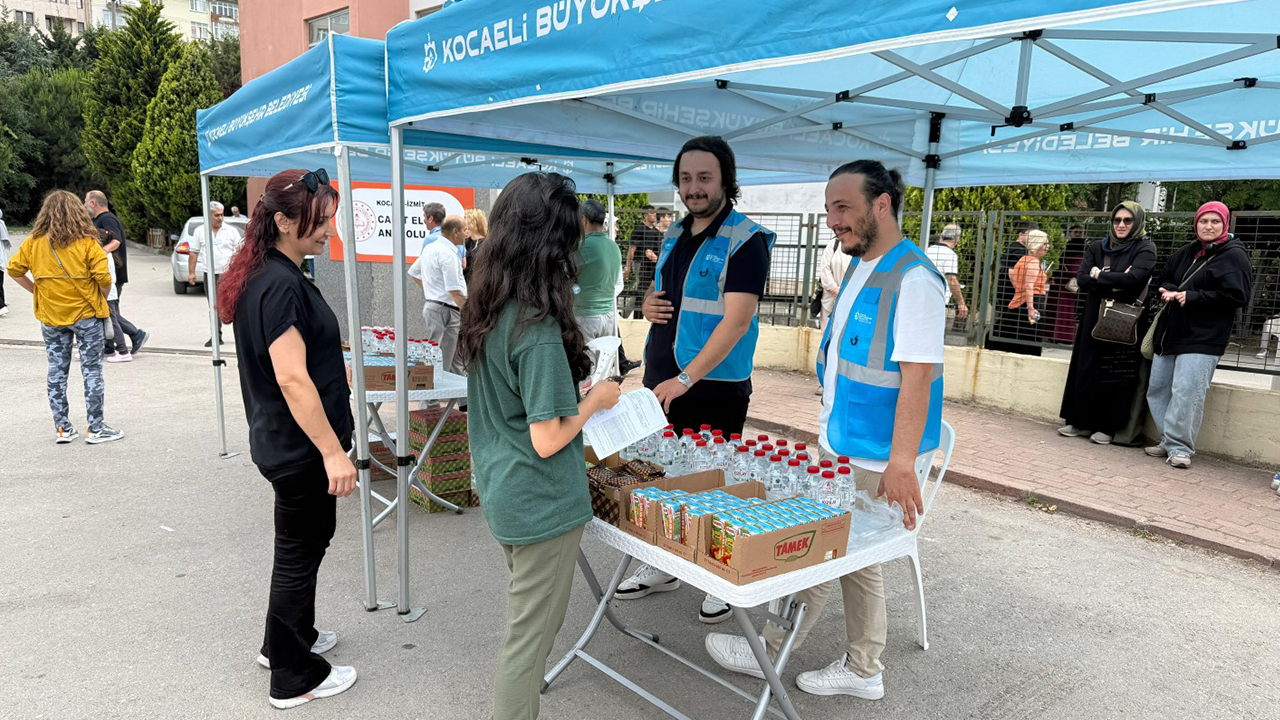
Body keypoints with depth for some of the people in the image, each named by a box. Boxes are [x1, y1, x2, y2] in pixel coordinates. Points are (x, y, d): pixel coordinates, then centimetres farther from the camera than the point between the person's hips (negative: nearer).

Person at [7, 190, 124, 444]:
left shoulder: (34, 242, 1)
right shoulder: (86, 242, -11)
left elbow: (14, 269, 4)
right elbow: (104, 277, -17)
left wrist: (36, 290, 12)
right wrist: (102, 299, 0)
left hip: (51, 316, 4)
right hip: (86, 314, -3)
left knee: (57, 372, 12)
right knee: (92, 371, 4)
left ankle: (62, 428, 17)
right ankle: (96, 429, 7)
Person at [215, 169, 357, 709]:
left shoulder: (267, 276, 9)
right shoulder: (282, 285, -22)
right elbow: (292, 378, -26)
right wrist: (333, 452, -24)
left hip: (282, 440, 10)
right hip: (300, 447, -10)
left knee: (310, 538, 23)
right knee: (300, 552, 4)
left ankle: (286, 639, 42)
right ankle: (295, 678, 22)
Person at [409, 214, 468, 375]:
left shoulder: (429, 248, 13)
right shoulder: (448, 254, -17)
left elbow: (413, 272, 26)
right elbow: (454, 291, -21)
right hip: (445, 310, -10)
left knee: (456, 363, 17)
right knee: (442, 363, -6)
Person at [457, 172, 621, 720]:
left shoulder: (485, 310, 1)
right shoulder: (538, 330, -25)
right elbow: (547, 440, -23)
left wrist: (570, 382, 10)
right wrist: (595, 400, -9)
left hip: (499, 491, 9)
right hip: (541, 504, -9)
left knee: (527, 622, 25)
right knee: (531, 633, 8)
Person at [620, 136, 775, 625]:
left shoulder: (746, 240, -11)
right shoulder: (675, 235, 12)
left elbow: (737, 318, -21)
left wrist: (687, 378, -25)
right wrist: (649, 304, -1)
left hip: (715, 388, -7)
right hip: (661, 380, 7)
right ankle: (663, 565, 32)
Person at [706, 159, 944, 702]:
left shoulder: (914, 279, -20)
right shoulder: (859, 268, 10)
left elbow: (917, 377, -24)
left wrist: (900, 465, -25)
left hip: (873, 458, -9)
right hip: (838, 444, 9)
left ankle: (769, 652, 24)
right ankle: (863, 671, 33)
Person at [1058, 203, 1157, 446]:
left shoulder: (1145, 249, -1)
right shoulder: (1096, 248, 10)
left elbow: (1133, 278, -19)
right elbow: (1081, 279, -3)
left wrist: (1099, 276, -7)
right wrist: (1114, 284, -15)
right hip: (1094, 317, 4)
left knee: (1117, 373, -2)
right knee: (1087, 369, 4)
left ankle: (1108, 427, 6)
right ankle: (1081, 422, 13)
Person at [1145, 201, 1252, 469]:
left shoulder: (1234, 256, -4)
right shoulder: (1186, 252, 15)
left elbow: (1238, 296, -13)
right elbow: (1164, 279, 26)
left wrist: (1192, 297, -15)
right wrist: (1169, 291, 3)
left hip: (1202, 339, -7)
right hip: (1170, 333, 7)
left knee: (1186, 392, -15)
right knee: (1157, 388, 7)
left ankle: (1179, 447, -8)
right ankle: (1168, 441, 17)